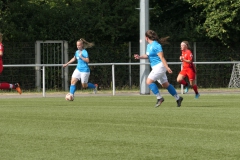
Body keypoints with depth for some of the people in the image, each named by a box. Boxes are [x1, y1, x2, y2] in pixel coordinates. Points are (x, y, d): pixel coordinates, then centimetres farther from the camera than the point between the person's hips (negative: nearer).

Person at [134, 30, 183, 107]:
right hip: (155, 67, 10)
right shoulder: (149, 45, 11)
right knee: (165, 84, 14)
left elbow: (162, 57, -20)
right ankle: (178, 98, 23)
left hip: (159, 66, -10)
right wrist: (140, 57, 9)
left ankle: (159, 98, -12)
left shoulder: (156, 45, -18)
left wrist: (167, 67, -21)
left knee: (149, 81, -17)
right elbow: (147, 55, 25)